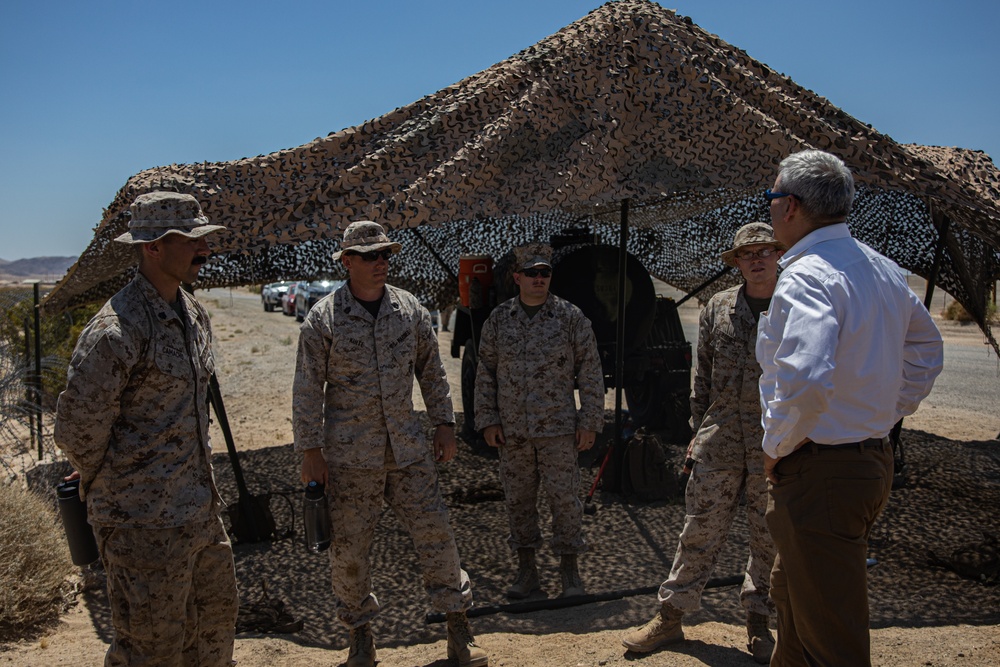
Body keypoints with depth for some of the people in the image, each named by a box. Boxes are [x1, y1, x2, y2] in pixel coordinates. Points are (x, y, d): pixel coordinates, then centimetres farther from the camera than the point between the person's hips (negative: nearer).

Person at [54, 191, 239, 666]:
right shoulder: (117, 329, -22)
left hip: (200, 511, 8)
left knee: (216, 619, 21)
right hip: (145, 522, -8)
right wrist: (113, 487, -2)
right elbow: (77, 429, -18)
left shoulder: (194, 315, 7)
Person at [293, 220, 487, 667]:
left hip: (408, 446, 2)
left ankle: (458, 626, 21)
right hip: (349, 453, -2)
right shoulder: (323, 317, -5)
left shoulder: (409, 308, 4)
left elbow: (431, 370, 12)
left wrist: (443, 423, 10)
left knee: (435, 532, 5)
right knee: (349, 546, 7)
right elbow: (307, 388, -3)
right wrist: (310, 450, -4)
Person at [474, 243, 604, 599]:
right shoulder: (498, 319, 4)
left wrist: (590, 422, -4)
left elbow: (590, 372, -1)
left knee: (564, 497, 3)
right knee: (518, 498, 10)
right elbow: (485, 372, 8)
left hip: (558, 427, -2)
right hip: (511, 430, 3)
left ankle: (570, 569, 20)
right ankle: (526, 569, 26)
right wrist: (487, 419, 2)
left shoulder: (571, 317, -2)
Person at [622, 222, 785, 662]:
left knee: (769, 539, 11)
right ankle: (669, 617, 19)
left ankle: (758, 622, 30)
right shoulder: (718, 308, 6)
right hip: (719, 442, 1)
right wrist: (698, 431, 9)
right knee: (699, 532, 6)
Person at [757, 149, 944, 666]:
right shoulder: (882, 269, 10)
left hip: (818, 472, -10)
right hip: (875, 461, 10)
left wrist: (777, 446, -18)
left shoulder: (805, 277, -20)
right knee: (790, 592, 27)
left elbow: (806, 380, -35)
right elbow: (926, 351, 22)